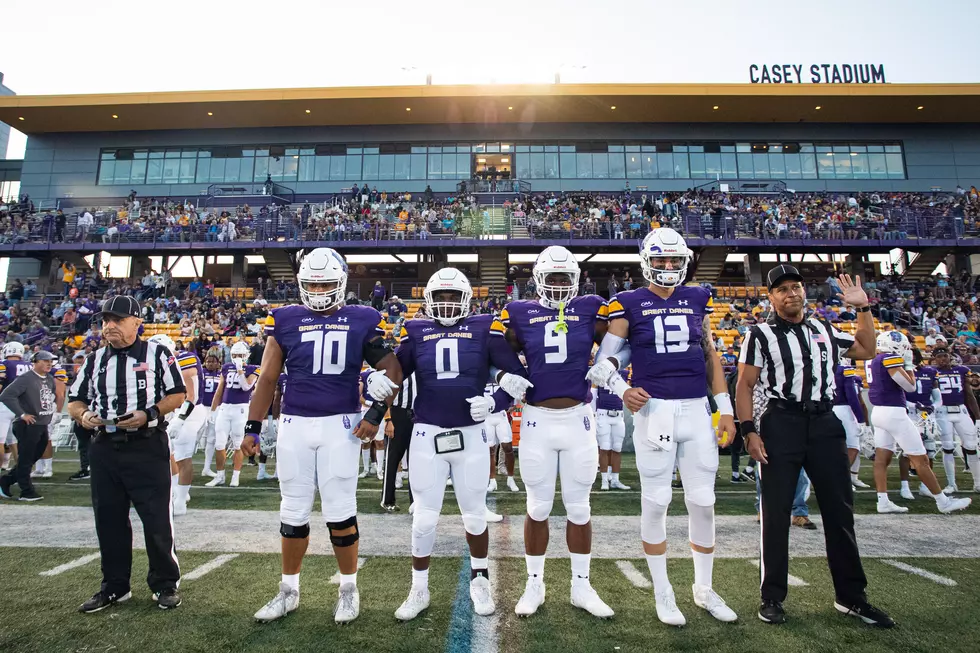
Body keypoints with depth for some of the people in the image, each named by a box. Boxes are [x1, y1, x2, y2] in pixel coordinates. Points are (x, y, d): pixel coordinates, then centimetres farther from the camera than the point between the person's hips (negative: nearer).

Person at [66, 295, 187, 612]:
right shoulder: (94, 360, 13)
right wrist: (83, 414, -6)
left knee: (157, 519, -1)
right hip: (105, 449, 5)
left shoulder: (157, 353, -1)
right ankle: (114, 586, 29)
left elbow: (177, 394, -3)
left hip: (147, 447, -5)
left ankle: (165, 584, 14)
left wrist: (149, 414, -18)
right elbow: (74, 400, 17)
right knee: (109, 520, 13)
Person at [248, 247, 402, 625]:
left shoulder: (361, 321, 0)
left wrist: (376, 414, -7)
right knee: (293, 513, 12)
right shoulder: (285, 321, 5)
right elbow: (268, 378, 9)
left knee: (340, 512, 4)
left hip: (340, 425, -2)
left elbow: (391, 370, 1)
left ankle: (349, 589, 23)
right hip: (294, 425, 2)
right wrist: (253, 427, 8)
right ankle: (288, 590, 30)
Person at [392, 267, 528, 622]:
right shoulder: (416, 332, 3)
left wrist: (494, 403, -12)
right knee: (424, 517, 7)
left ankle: (479, 581, 36)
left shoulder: (484, 328, -1)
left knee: (475, 514, 13)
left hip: (471, 434, 0)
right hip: (427, 435, 1)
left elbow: (516, 376, 0)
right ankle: (419, 590, 27)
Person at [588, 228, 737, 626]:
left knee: (703, 501, 10)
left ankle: (704, 589, 31)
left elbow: (710, 356, 15)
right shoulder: (629, 305, -2)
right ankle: (663, 593, 22)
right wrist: (622, 390, -19)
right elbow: (604, 360, -1)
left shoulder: (698, 300, 10)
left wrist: (725, 408, 10)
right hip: (653, 411, -3)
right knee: (656, 502, 4)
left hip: (697, 410, 4)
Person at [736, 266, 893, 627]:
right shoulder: (760, 335, -2)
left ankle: (851, 596, 26)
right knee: (776, 512, 2)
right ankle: (772, 597, 15)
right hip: (781, 425, -5)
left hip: (824, 424, 5)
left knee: (840, 510, 10)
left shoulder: (824, 329, 14)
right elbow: (744, 385, -5)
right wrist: (749, 431, -13)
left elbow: (867, 351, 26)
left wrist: (863, 308, 16)